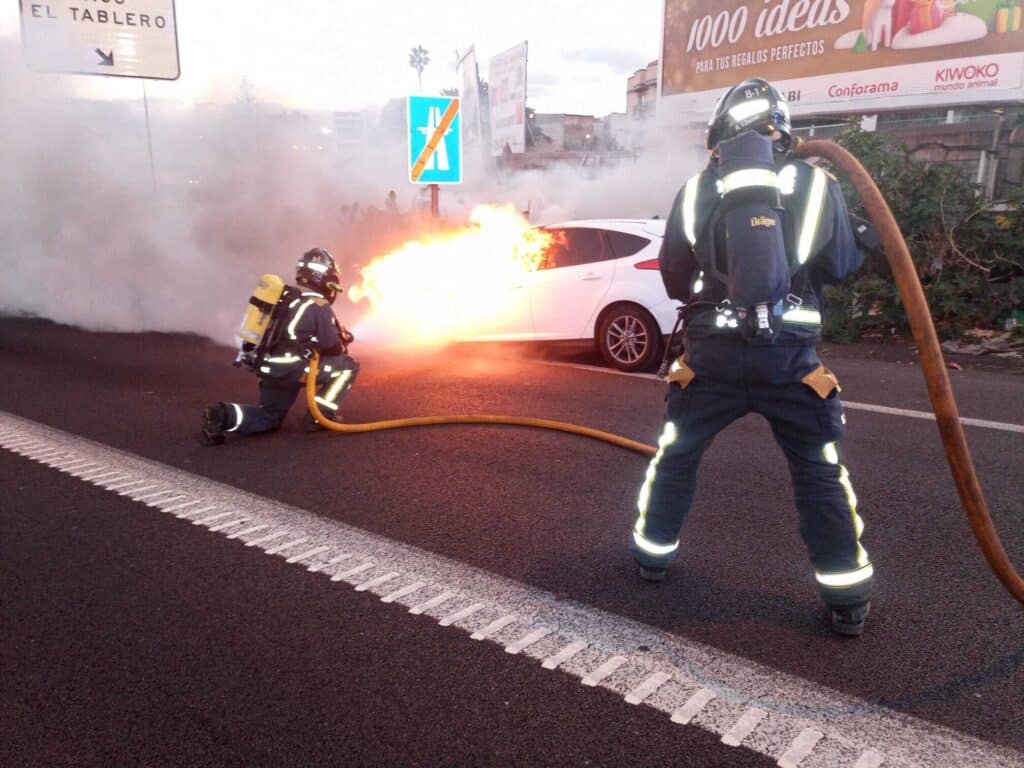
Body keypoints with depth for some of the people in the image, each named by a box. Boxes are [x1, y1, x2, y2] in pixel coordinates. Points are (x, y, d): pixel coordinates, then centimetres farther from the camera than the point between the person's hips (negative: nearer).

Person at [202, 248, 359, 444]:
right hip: (291, 369, -8)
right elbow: (331, 346, -4)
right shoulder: (319, 306, -8)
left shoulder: (285, 296, 17)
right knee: (348, 365, 3)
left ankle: (224, 415, 2)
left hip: (268, 367, 8)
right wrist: (343, 345, 20)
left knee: (269, 418, 26)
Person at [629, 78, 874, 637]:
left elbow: (674, 279, 9)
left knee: (677, 453, 19)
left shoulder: (696, 191, 2)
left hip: (711, 354, 1)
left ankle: (653, 553, 31)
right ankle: (847, 598, 15)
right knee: (819, 470, 11)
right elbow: (843, 266, 8)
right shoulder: (815, 185, 0)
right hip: (790, 358, 0)